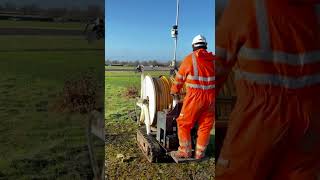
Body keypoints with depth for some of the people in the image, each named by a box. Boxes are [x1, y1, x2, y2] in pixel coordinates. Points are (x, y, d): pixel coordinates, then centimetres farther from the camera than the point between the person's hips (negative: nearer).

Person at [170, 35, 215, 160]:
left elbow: (179, 78, 6)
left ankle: (185, 151, 18)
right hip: (211, 98, 4)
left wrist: (174, 91, 23)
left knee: (184, 124, 12)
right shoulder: (213, 59, 4)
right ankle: (200, 153, 23)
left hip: (194, 97, -3)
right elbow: (213, 79, 10)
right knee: (205, 126, 14)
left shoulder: (190, 59, -3)